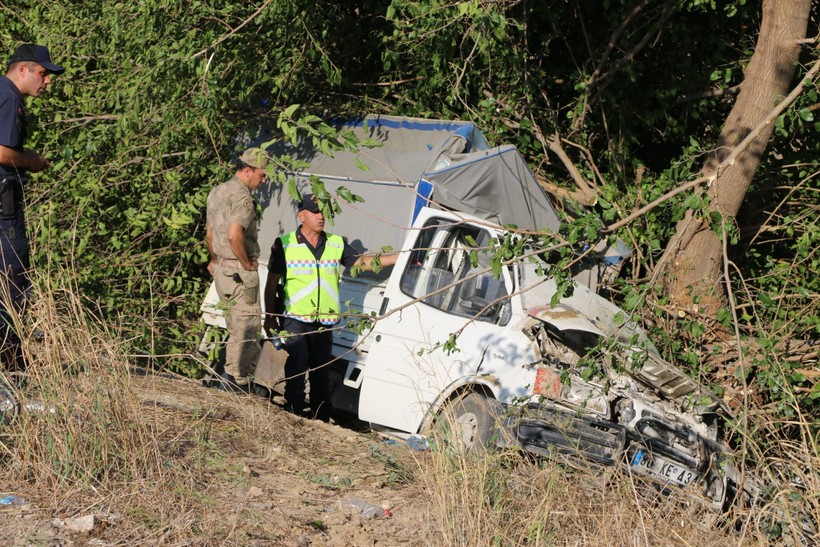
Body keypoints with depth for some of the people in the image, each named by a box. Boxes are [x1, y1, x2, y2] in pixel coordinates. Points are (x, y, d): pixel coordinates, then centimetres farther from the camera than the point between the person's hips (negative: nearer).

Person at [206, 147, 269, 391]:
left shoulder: (217, 192, 13)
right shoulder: (242, 197, -18)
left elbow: (209, 232, 23)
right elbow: (234, 234, -31)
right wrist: (247, 264, -19)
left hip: (221, 270, 10)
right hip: (240, 273, -10)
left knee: (236, 328, 18)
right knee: (247, 329, -1)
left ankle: (231, 378, 21)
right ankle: (237, 382, 2)